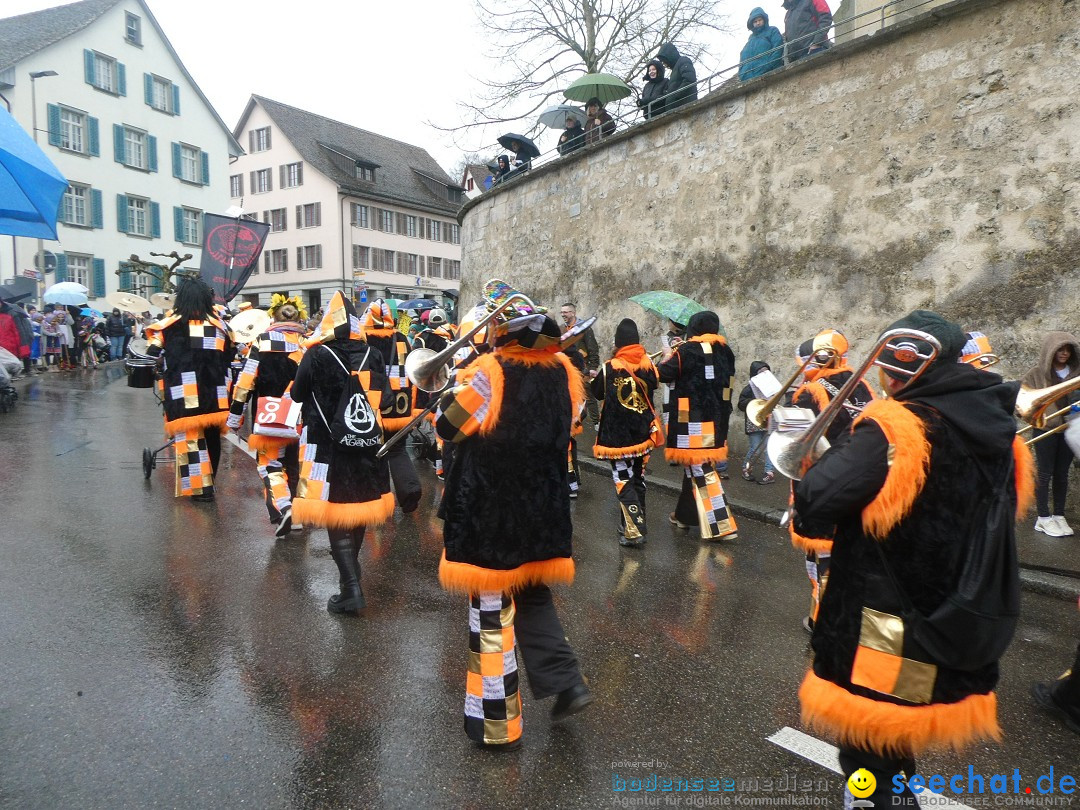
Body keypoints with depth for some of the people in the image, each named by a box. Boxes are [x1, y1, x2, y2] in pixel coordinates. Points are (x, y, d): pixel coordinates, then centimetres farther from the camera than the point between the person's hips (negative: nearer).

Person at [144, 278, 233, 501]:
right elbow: (229, 358, 8)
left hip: (184, 397, -3)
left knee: (190, 439, 4)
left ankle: (201, 487, 1)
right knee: (212, 438, 15)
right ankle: (209, 481, 27)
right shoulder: (219, 325, 4)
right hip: (215, 396, 3)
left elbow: (153, 354, 2)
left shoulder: (170, 325, -3)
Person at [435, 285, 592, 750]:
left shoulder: (488, 373, -19)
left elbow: (447, 427, -8)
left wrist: (461, 381, 4)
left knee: (492, 611, 8)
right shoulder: (563, 372, -2)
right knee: (532, 594, 26)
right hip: (544, 510, 6)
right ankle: (565, 681, 21)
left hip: (490, 513, -5)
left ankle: (496, 724, 20)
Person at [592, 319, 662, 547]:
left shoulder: (610, 367, -12)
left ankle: (635, 530, -11)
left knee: (623, 481, -3)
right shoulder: (648, 364, -2)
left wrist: (594, 379, 20)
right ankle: (633, 522, 27)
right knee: (637, 478, 17)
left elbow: (597, 392, 1)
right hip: (642, 432, 5)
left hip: (617, 433, -4)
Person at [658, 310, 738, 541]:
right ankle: (685, 515, 33)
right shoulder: (724, 351, 8)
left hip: (693, 422, -8)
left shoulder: (688, 351, -13)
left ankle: (720, 526, -6)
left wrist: (668, 358, 11)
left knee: (701, 471, -4)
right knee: (695, 466, 19)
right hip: (717, 421, 8)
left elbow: (664, 375, -9)